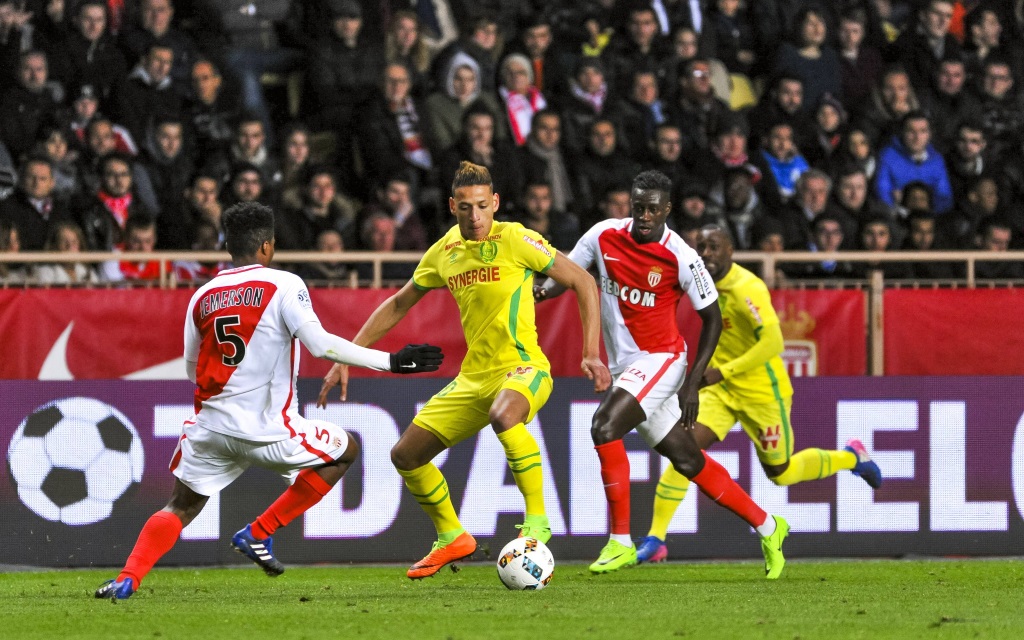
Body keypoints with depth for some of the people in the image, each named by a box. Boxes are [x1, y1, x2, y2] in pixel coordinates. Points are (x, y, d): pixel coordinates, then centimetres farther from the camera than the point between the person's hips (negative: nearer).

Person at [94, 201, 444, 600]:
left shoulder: (202, 296, 9)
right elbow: (320, 344, -16)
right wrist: (391, 361, -14)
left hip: (210, 429, 4)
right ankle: (260, 534, 11)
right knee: (344, 451, 18)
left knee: (180, 508, 20)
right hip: (266, 430, -4)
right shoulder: (284, 286, -6)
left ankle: (127, 579, -4)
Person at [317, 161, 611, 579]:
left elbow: (582, 282, -6)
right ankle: (451, 539, 26)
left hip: (522, 368, -7)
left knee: (504, 416, -41)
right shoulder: (445, 252, 7)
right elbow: (398, 305, 20)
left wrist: (591, 353, -15)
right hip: (473, 377, 7)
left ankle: (537, 521, -26)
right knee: (405, 455, 4)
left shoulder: (514, 239, -11)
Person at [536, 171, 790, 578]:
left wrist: (693, 383, -9)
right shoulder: (604, 236, -2)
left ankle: (620, 542, -19)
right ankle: (767, 527, 25)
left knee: (604, 426, -26)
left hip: (659, 359, -6)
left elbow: (712, 318, -5)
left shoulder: (680, 258, -14)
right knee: (688, 461, 11)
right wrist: (540, 291, -14)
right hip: (623, 366, 6)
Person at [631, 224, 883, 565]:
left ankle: (851, 457, 38)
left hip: (762, 394, -6)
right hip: (721, 389, 6)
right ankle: (655, 539, -15)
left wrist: (722, 372, -35)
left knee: (781, 473, 11)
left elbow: (772, 342, -33)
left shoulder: (746, 289, -24)